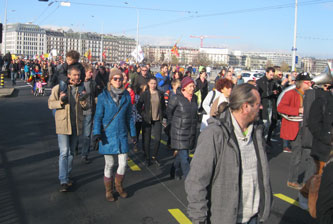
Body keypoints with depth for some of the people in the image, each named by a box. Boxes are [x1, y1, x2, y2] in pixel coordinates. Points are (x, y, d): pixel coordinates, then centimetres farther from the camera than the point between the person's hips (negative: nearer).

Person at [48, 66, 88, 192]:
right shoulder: (58, 88, -2)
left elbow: (86, 107, 15)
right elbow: (50, 104, -1)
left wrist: (84, 103, -9)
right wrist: (60, 102, -21)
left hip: (76, 124, 4)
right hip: (63, 124, -4)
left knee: (71, 152, 13)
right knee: (64, 152, -9)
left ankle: (68, 176, 27)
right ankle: (63, 181, -5)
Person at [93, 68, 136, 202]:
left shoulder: (126, 96, 5)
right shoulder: (103, 96, -4)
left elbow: (129, 116, 11)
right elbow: (98, 116, -4)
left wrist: (133, 133, 11)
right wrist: (97, 133, -15)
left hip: (122, 134, 3)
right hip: (107, 135, -3)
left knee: (123, 164, 4)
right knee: (109, 165, 5)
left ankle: (119, 186, 29)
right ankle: (108, 191, 23)